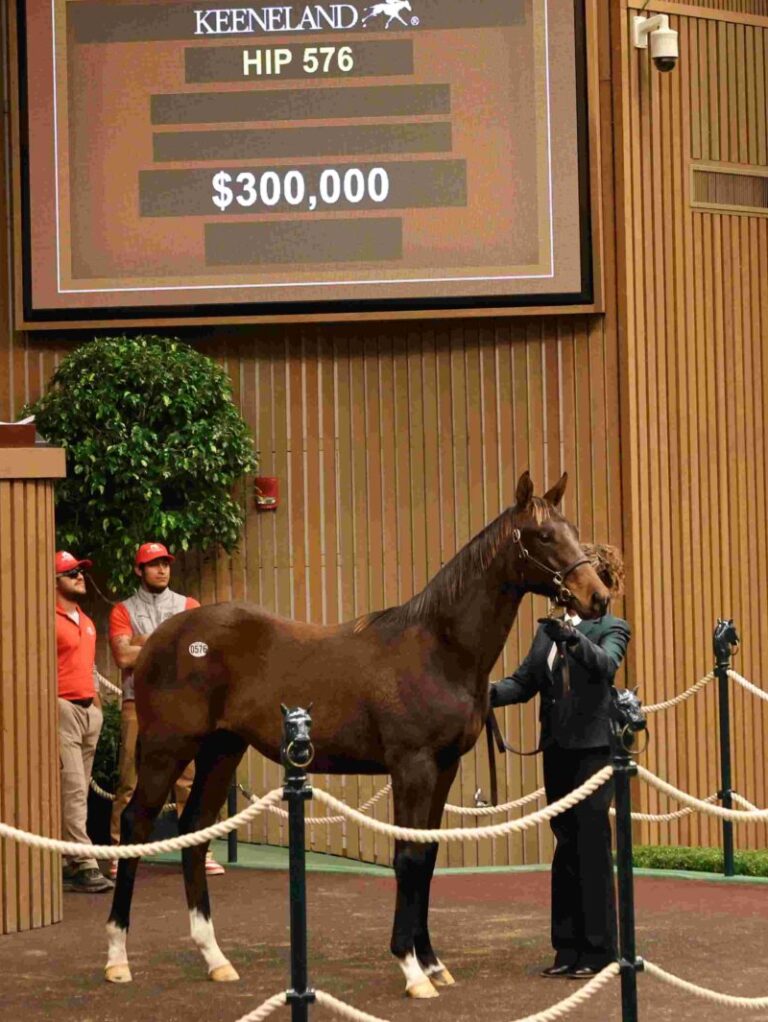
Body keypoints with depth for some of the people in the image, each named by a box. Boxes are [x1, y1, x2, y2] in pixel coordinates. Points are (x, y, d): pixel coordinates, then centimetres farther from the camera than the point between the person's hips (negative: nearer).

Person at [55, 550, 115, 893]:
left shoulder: (86, 622, 20)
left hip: (90, 710, 9)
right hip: (63, 710, -9)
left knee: (78, 791, 9)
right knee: (73, 789, -13)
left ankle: (64, 863, 13)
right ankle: (83, 865, -17)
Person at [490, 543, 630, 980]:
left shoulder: (611, 628, -3)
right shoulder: (549, 628, 12)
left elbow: (606, 665, -24)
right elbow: (525, 682, 8)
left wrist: (574, 636, -41)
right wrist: (485, 694, -10)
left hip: (594, 747, -6)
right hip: (558, 748, 6)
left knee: (591, 845, -6)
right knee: (566, 847, 10)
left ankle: (598, 951, 1)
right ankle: (568, 947, 16)